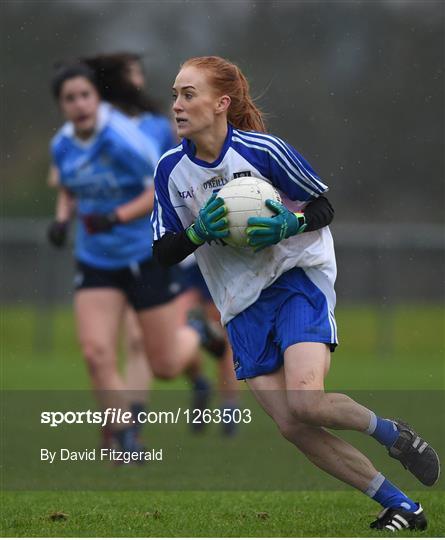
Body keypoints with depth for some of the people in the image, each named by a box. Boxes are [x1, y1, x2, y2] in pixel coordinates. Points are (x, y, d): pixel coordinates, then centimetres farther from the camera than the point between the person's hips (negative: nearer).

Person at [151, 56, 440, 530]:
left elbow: (323, 206, 0)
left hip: (298, 281, -5)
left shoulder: (262, 150, -11)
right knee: (293, 428, -5)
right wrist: (199, 231, -18)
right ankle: (400, 507, 6)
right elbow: (164, 253, 1)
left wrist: (289, 224, -20)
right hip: (242, 306, 5)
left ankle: (392, 434, 4)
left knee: (305, 401, -27)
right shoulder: (171, 170, 0)